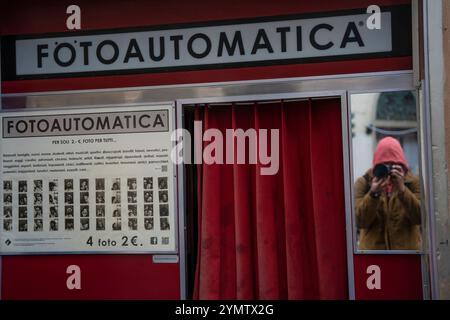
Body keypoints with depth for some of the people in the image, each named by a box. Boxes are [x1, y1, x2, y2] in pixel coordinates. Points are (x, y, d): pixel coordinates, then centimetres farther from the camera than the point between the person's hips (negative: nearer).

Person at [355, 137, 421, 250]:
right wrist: (373, 193, -22)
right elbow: (360, 222, -8)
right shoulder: (363, 182, 1)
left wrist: (402, 189, -21)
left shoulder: (413, 181, 2)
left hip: (407, 248, 1)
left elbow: (420, 218, -10)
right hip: (373, 248, 0)